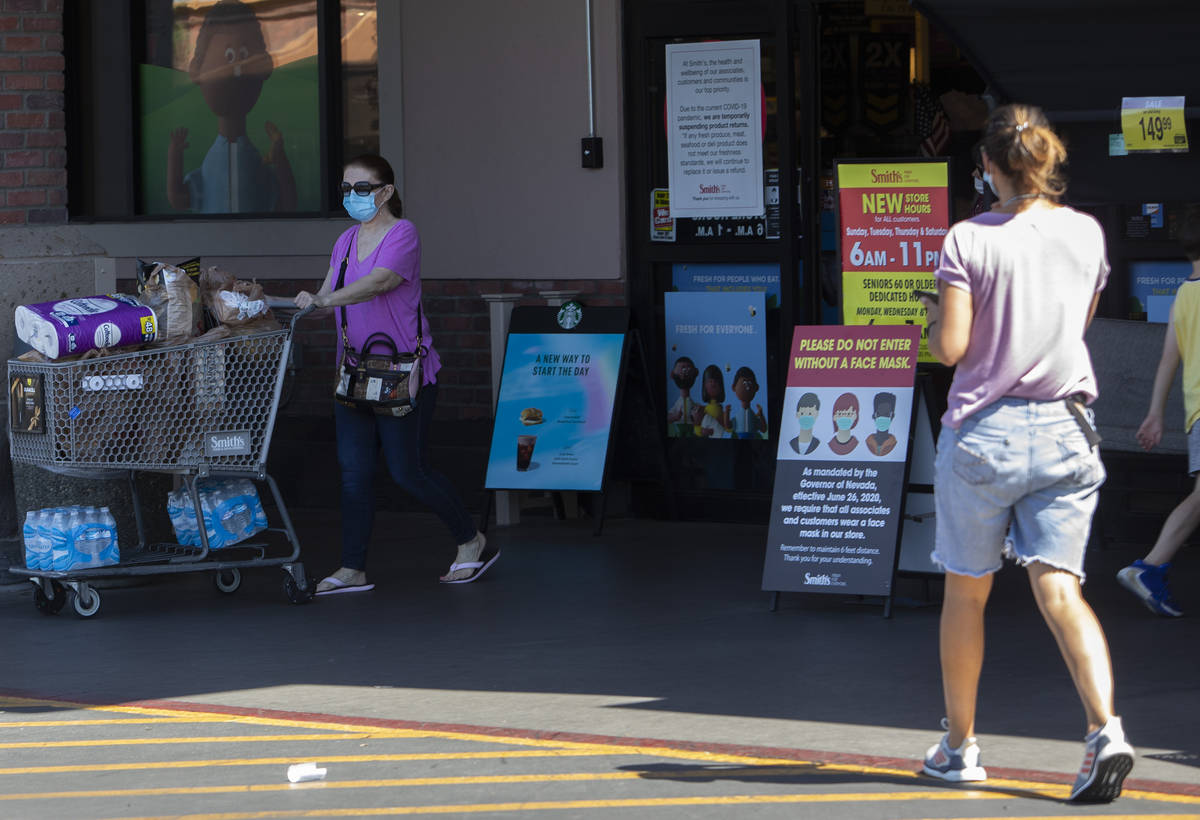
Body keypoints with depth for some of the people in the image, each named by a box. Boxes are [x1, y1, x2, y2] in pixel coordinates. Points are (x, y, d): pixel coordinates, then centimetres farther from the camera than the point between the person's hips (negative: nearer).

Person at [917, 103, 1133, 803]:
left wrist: (936, 316, 8)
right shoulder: (1087, 233, 4)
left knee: (966, 590, 12)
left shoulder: (969, 240, -9)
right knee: (1060, 588, -2)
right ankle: (1106, 729, -23)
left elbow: (950, 348, -11)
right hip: (1066, 430, 3)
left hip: (985, 430, -3)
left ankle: (960, 745, 22)